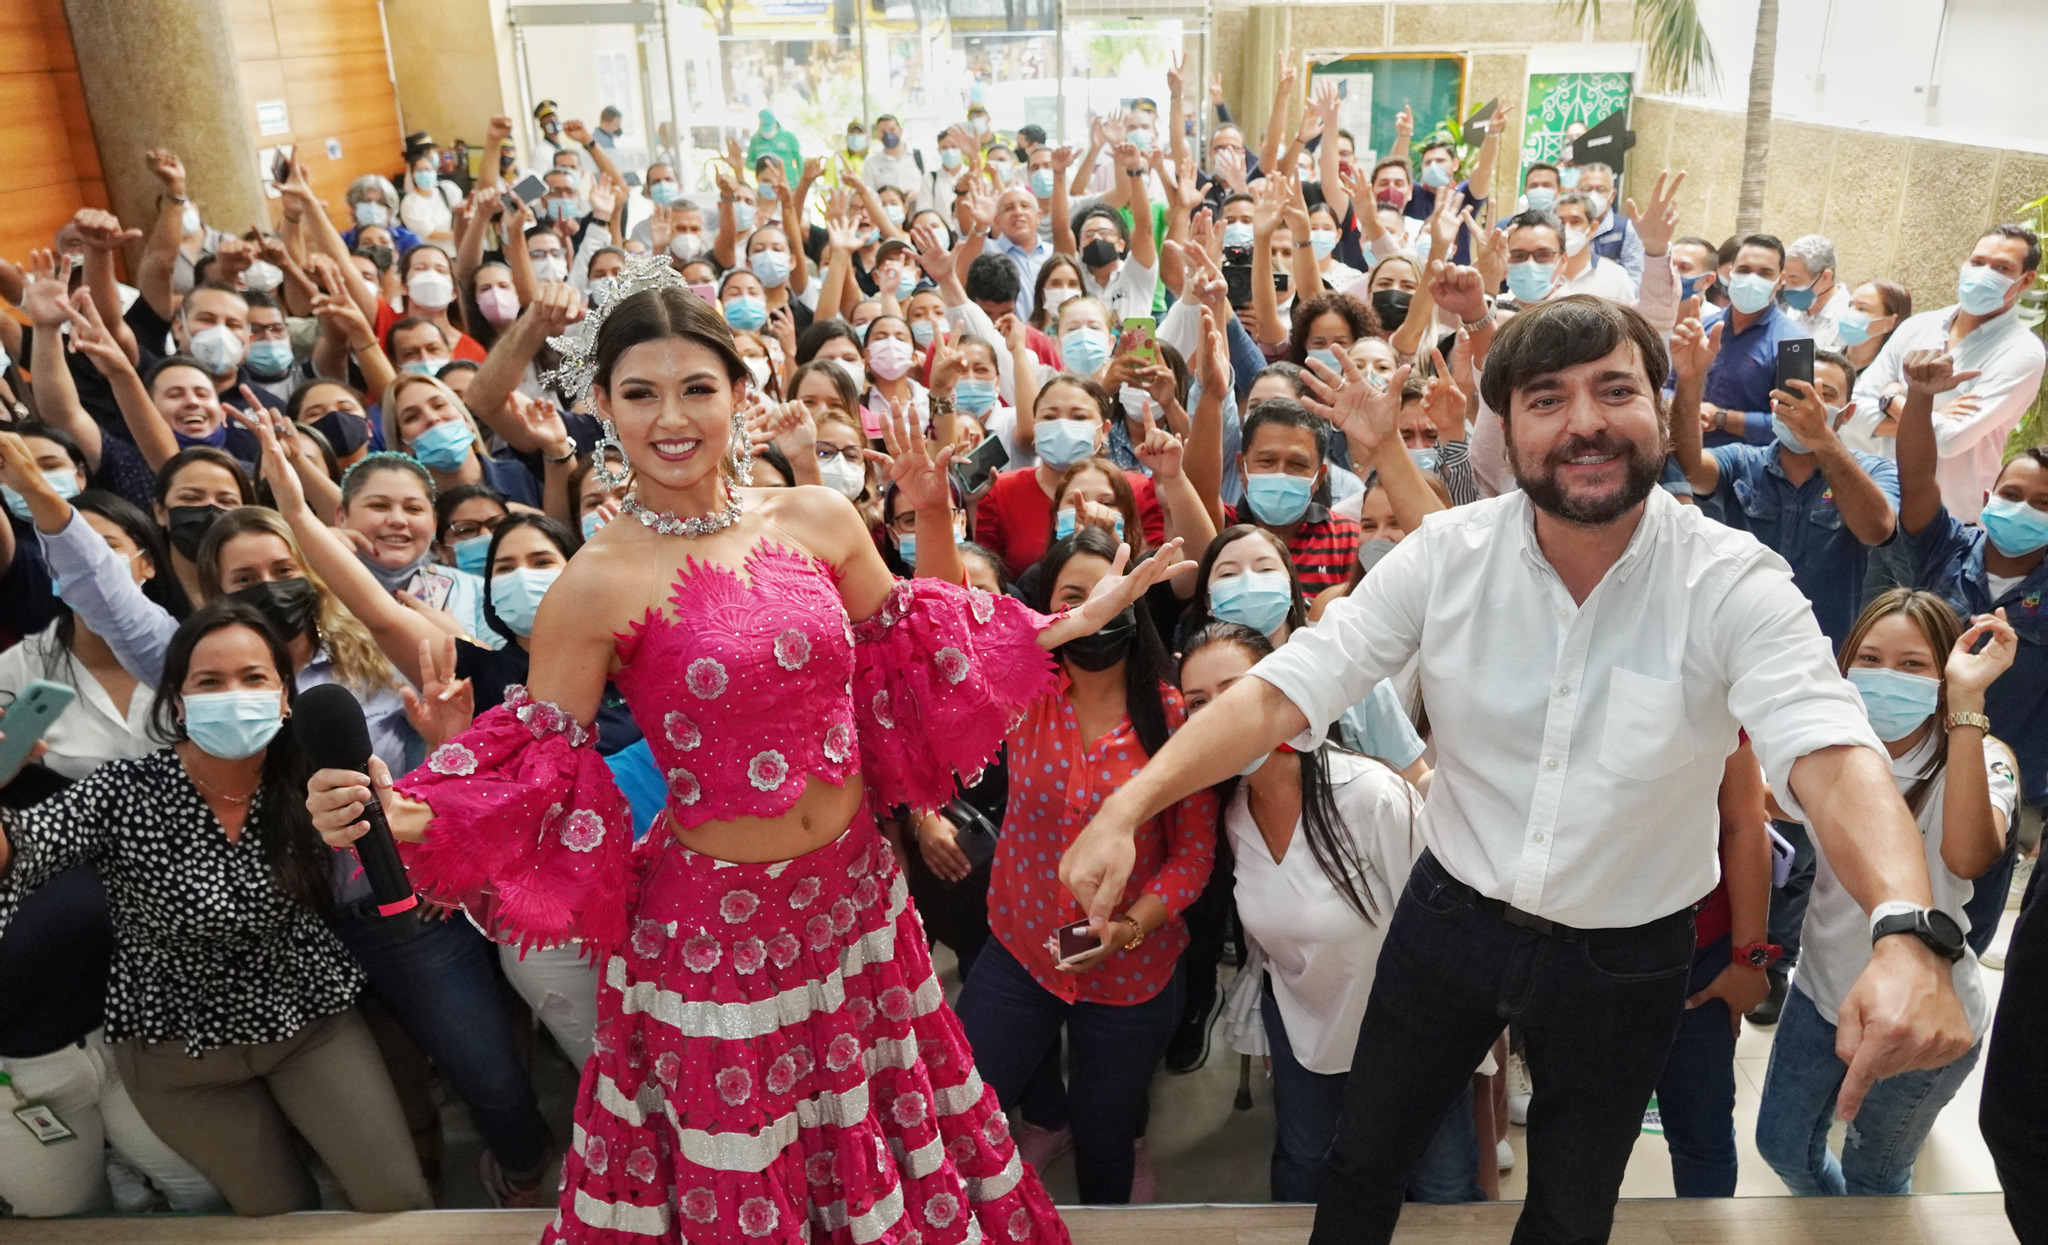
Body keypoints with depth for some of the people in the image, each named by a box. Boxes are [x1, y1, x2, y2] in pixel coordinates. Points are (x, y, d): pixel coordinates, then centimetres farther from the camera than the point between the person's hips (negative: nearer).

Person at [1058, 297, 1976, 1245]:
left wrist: (1905, 931, -52)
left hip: (1624, 960, 0)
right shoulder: (1448, 553, -15)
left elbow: (1826, 754, -31)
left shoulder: (1734, 582, -19)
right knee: (1362, 1166, 19)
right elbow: (1286, 690, -20)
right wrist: (1128, 805, -33)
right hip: (1451, 916, 1)